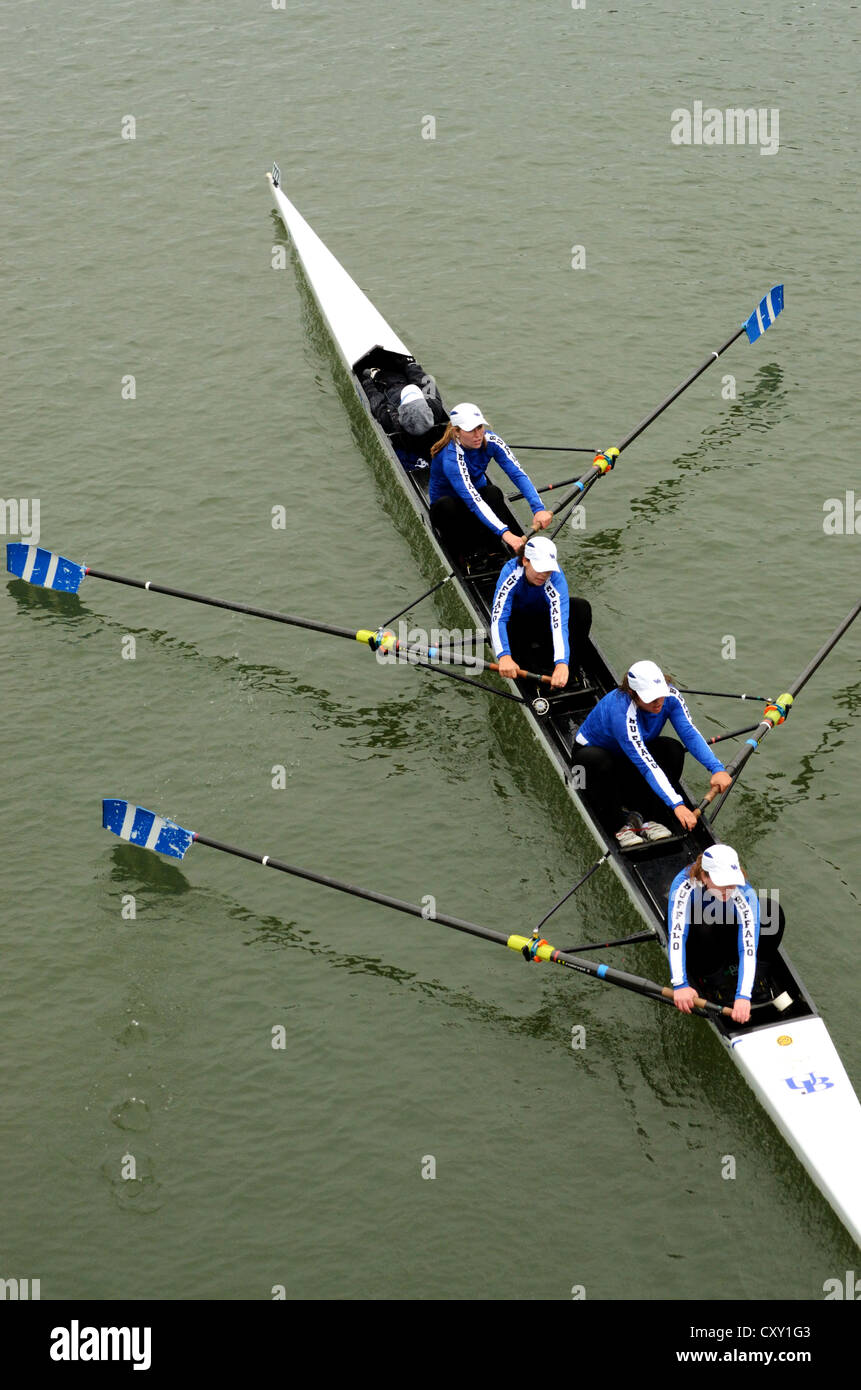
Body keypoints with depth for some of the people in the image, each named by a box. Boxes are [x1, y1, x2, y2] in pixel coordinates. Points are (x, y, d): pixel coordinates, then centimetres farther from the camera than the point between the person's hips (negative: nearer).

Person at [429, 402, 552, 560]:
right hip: (448, 511, -4)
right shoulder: (451, 458, -33)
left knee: (493, 492, -31)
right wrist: (504, 533, -54)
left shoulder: (491, 441, -17)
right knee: (445, 504, -39)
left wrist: (538, 508, -41)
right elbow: (472, 501, -43)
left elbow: (518, 474, -25)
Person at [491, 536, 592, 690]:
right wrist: (504, 656, -56)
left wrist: (562, 663, -59)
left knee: (582, 608, -28)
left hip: (544, 618, 1)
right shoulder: (511, 571, -31)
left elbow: (560, 623, -43)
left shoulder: (555, 578, -31)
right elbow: (498, 617, -40)